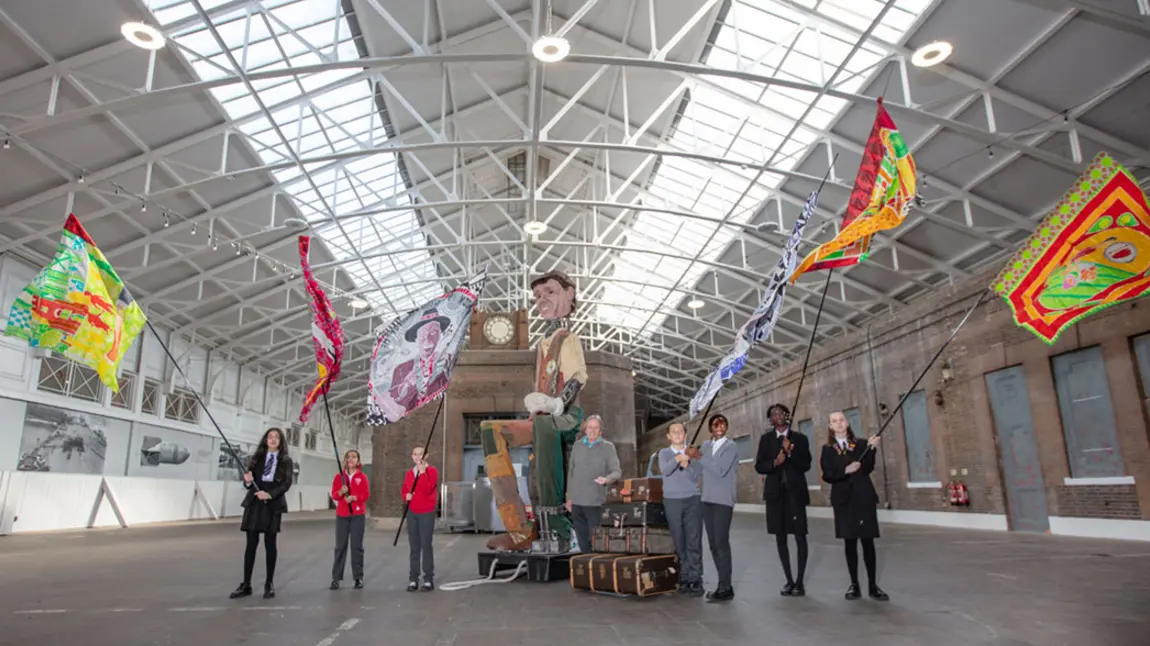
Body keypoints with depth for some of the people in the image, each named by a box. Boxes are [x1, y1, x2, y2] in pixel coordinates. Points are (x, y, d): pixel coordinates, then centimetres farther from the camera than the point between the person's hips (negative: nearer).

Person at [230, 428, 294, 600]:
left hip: (273, 504, -2)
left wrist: (270, 494, -19)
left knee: (270, 544, 3)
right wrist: (248, 481, -15)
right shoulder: (257, 457, 10)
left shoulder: (286, 460, 4)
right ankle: (246, 585, 8)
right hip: (254, 502, 2)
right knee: (251, 543, 1)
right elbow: (249, 483, 8)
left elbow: (286, 483, -6)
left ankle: (269, 584, 12)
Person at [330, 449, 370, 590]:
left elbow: (366, 494, -2)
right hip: (341, 514, 1)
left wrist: (354, 497, -17)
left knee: (357, 546, 0)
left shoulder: (362, 477, 4)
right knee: (340, 546, -1)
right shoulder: (339, 476, 7)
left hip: (358, 515, -1)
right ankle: (336, 578, 5)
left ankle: (358, 577, 7)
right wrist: (341, 492, -17)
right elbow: (334, 495, 3)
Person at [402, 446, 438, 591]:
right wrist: (406, 496, -4)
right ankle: (413, 579, 9)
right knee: (414, 547, 5)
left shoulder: (432, 471, -4)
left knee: (426, 545, -3)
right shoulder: (409, 473, 11)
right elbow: (404, 490, 17)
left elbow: (428, 490, -18)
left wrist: (422, 472, -23)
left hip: (427, 513, -4)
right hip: (412, 513, 4)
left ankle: (428, 579, 3)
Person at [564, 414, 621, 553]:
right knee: (582, 539, 9)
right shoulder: (577, 445, 10)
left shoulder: (608, 447, 0)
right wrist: (569, 497, 12)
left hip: (595, 502, -3)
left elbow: (617, 471, -4)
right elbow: (571, 472, 13)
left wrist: (607, 479, -26)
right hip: (576, 501, 4)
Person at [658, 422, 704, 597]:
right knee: (678, 541, 1)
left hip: (693, 500, 0)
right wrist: (677, 459, -31)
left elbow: (696, 477, 1)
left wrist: (686, 465, -16)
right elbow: (664, 470, -13)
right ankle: (684, 578, 9)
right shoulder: (664, 453, 6)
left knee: (694, 541, -4)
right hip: (672, 501, 0)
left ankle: (696, 580, 0)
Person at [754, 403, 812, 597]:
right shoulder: (766, 438, 8)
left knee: (800, 537, -3)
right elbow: (759, 466, 2)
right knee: (780, 537, 6)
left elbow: (806, 465, -3)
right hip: (775, 493, 2)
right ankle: (789, 580, 16)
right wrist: (774, 463, -16)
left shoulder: (800, 438, 4)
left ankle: (799, 581, 6)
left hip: (795, 492, -2)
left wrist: (790, 452, -17)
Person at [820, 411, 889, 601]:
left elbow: (868, 468, -8)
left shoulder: (861, 445, 6)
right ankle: (854, 585, 12)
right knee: (849, 543, 3)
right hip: (843, 500, 0)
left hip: (864, 498, 0)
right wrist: (846, 470, -19)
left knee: (868, 542, 1)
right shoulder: (827, 450, 5)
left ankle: (873, 586, 9)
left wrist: (871, 449, -20)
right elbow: (827, 476, -4)